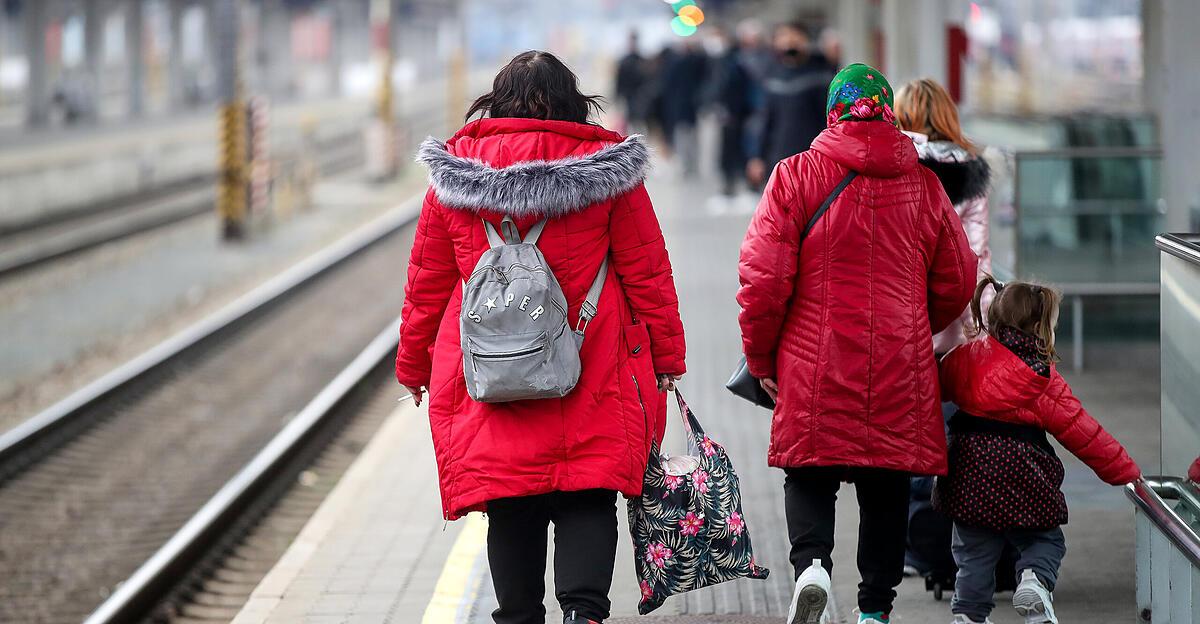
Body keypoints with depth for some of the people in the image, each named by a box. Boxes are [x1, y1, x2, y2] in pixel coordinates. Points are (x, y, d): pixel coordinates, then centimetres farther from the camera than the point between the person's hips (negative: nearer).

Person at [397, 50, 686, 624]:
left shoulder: (454, 175, 4)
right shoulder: (607, 170, 0)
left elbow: (427, 281, 10)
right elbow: (647, 271, 2)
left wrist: (414, 364, 21)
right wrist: (666, 358, 10)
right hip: (593, 380, -1)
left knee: (509, 507, 8)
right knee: (588, 499, 0)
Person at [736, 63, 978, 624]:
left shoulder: (796, 176, -4)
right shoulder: (924, 185, 4)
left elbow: (763, 278, -8)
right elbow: (957, 284, 10)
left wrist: (761, 358, 6)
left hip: (815, 367, -2)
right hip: (901, 372, 2)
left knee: (809, 475, 10)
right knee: (886, 488, 12)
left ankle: (811, 561, -16)